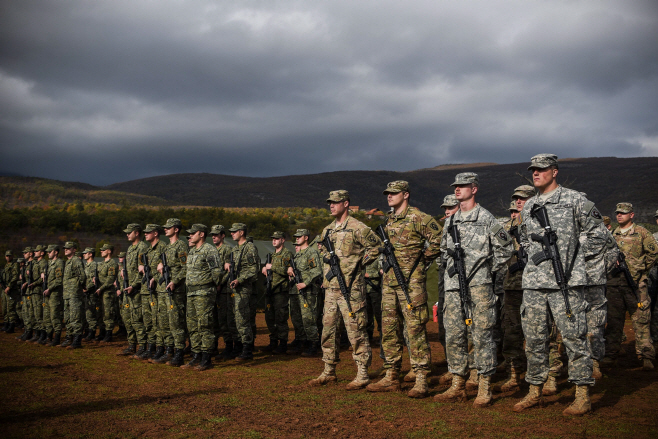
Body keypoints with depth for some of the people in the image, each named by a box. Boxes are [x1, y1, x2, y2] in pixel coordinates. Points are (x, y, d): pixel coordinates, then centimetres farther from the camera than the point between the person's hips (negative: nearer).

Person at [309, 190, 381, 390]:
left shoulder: (357, 227, -7)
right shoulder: (328, 230, 15)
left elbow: (376, 246, -5)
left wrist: (359, 263, -7)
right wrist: (327, 259, 13)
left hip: (351, 287, -8)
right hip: (331, 287, 8)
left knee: (355, 331, -5)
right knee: (328, 329, 11)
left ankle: (362, 375, 0)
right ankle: (329, 371, 21)